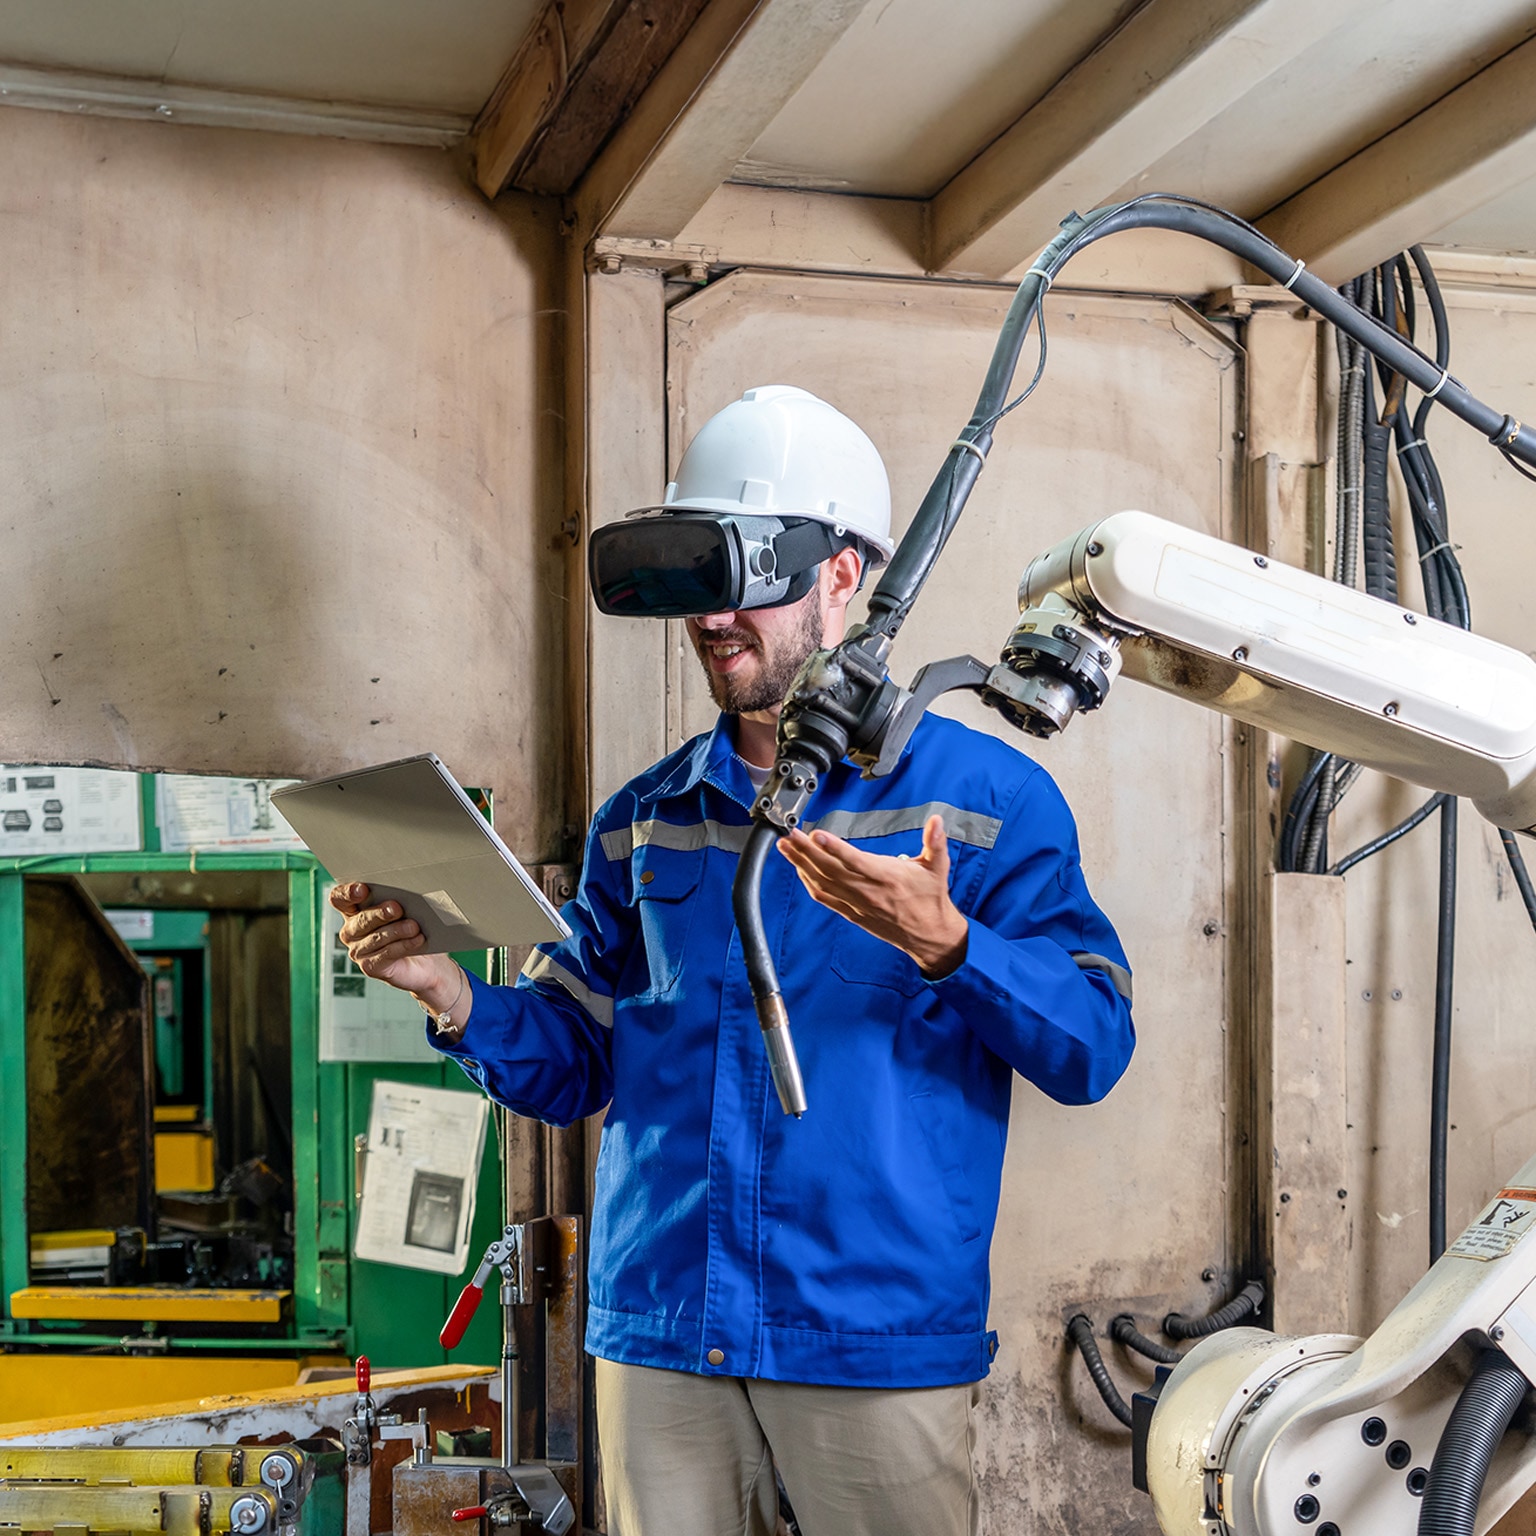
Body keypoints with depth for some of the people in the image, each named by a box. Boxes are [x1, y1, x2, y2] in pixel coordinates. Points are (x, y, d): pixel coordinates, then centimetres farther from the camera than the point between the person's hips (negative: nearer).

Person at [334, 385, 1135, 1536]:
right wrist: (449, 994, -7)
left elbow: (1094, 1049, -8)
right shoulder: (643, 819, 12)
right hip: (659, 1334, 4)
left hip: (880, 1343, -3)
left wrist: (943, 942, -23)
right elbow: (575, 1063, 12)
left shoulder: (985, 796, -1)